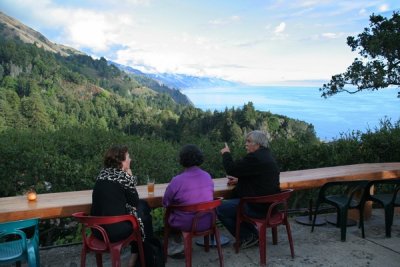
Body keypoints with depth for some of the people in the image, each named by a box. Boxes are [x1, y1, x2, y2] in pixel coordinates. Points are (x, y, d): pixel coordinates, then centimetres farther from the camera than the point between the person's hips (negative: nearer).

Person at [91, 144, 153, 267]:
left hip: (98, 228, 7)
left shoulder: (102, 173, 8)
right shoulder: (124, 176, -14)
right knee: (145, 218, 20)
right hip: (115, 230, -7)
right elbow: (135, 202, -3)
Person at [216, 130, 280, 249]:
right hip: (269, 203, 11)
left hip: (259, 207, -11)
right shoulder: (266, 156, 13)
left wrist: (226, 154, -1)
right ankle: (253, 235, 24)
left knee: (220, 209, -8)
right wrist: (239, 180, 12)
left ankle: (247, 238, 4)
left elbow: (232, 169, -18)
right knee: (232, 200, 26)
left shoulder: (255, 158, -21)